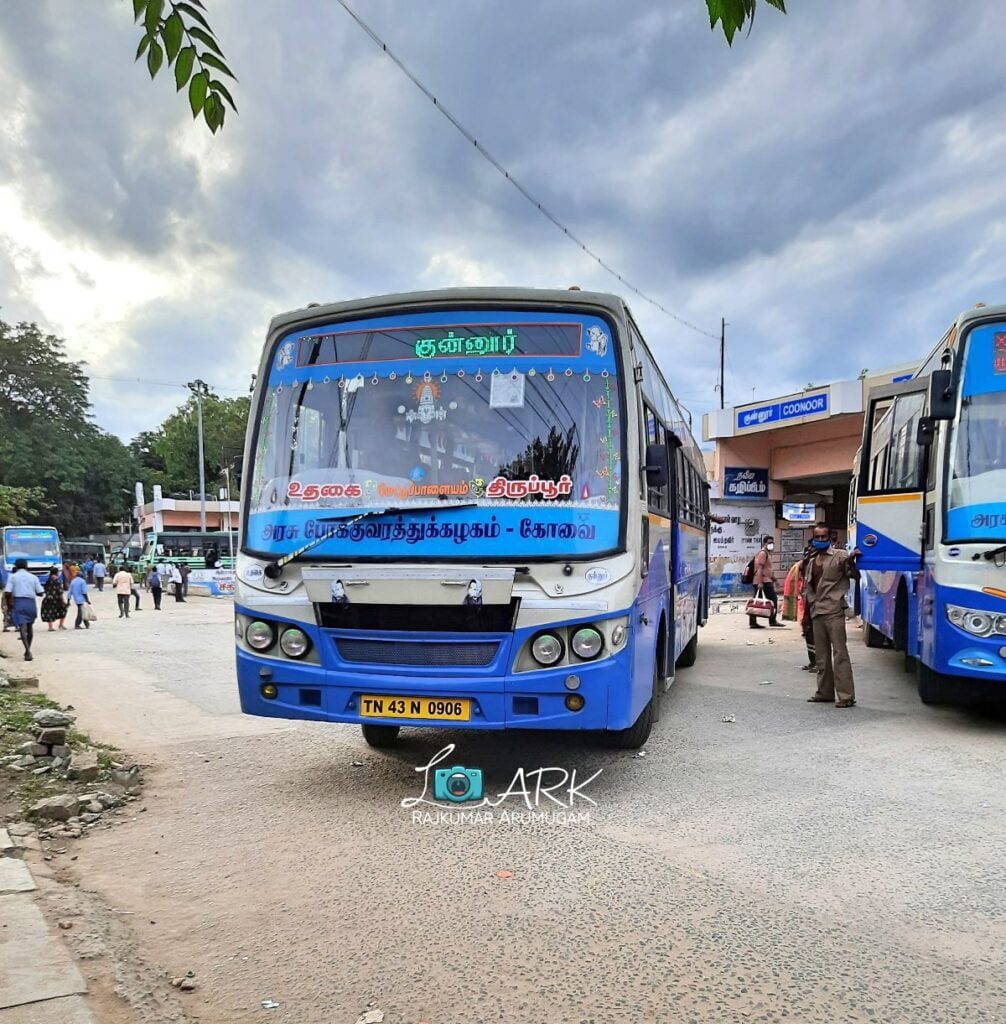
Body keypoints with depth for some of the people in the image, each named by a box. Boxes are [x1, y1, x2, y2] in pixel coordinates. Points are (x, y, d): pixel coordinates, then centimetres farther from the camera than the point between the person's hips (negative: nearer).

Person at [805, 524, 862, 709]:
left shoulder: (839, 556, -2)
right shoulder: (811, 561, 17)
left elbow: (854, 575, -8)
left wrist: (851, 562, -26)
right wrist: (810, 604, 17)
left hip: (834, 611, -7)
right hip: (817, 612, 7)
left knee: (839, 652, -10)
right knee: (822, 655, 12)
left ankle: (846, 696, -11)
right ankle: (825, 692, 21)